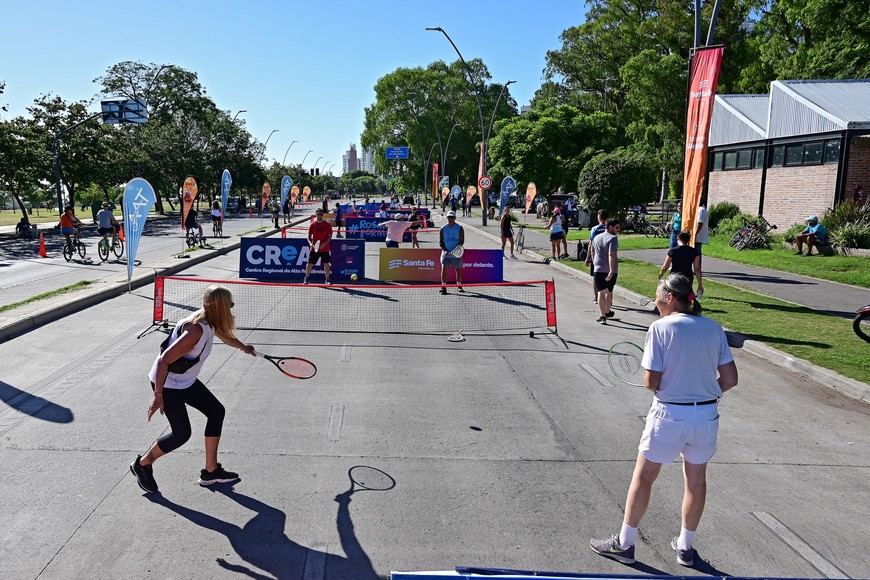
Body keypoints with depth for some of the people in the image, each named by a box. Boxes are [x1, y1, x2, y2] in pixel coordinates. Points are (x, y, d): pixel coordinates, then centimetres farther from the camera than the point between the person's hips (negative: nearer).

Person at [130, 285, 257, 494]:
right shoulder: (196, 330, -32)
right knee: (182, 433, -7)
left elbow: (226, 336, 23)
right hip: (166, 382, -10)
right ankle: (142, 464, 20)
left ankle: (210, 471, 16)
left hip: (186, 380, 10)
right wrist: (158, 395, -32)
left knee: (216, 411, 8)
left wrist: (244, 347, 41)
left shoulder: (210, 323, -3)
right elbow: (163, 361, -32)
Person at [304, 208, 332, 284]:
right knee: (309, 263, 1)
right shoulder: (312, 225, 3)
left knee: (326, 264, -2)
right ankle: (306, 279, 16)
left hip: (324, 248, -1)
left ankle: (327, 280, 10)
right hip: (314, 248, 1)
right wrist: (310, 243, -14)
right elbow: (309, 236, 6)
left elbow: (330, 236, -3)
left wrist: (324, 243, -18)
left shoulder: (327, 224, -2)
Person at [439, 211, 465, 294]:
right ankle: (443, 287, -9)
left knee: (458, 270, 9)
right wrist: (445, 250, -12)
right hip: (445, 253, 0)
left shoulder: (459, 228, 0)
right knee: (444, 268, -13)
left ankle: (459, 286, 26)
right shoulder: (443, 228, 3)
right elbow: (440, 241, 4)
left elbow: (462, 241, -3)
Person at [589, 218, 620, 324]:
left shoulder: (596, 237, 11)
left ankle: (603, 316, -14)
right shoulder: (612, 238, -11)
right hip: (609, 271, -3)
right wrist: (611, 270, -25)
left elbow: (592, 252, 21)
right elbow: (611, 255, -21)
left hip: (598, 270, 3)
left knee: (601, 292, -2)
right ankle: (607, 312, 36)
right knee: (609, 292, 17)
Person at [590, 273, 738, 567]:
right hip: (707, 416, 5)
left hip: (669, 415, -5)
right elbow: (730, 379, 2)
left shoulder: (660, 328, -13)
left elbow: (651, 382, -15)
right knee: (696, 480, 19)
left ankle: (624, 544, 22)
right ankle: (685, 547, 34)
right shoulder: (714, 328, 2)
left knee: (643, 477, 11)